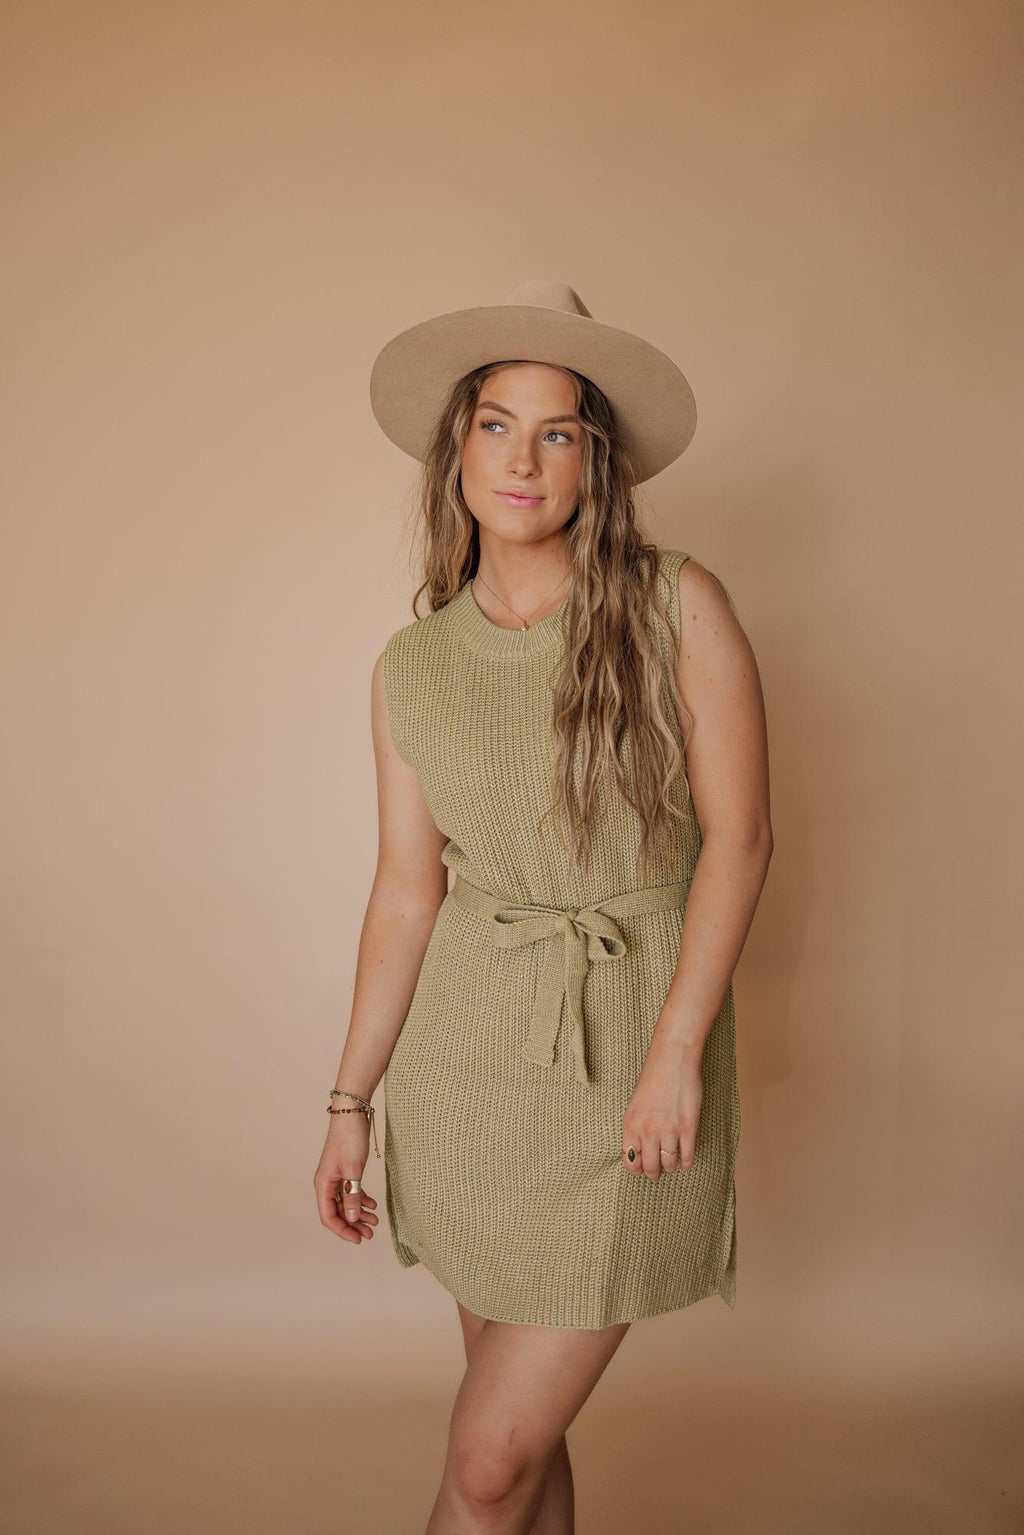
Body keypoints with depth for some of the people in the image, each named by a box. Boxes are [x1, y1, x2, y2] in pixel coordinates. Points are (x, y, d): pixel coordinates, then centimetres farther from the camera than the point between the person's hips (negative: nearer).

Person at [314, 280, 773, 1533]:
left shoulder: (678, 607, -8)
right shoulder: (411, 668, 1)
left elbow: (739, 834, -9)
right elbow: (407, 887, 5)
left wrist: (677, 1053, -15)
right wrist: (350, 1100, 6)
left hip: (632, 1058, -3)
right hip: (469, 1053, 4)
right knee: (522, 1414, 17)